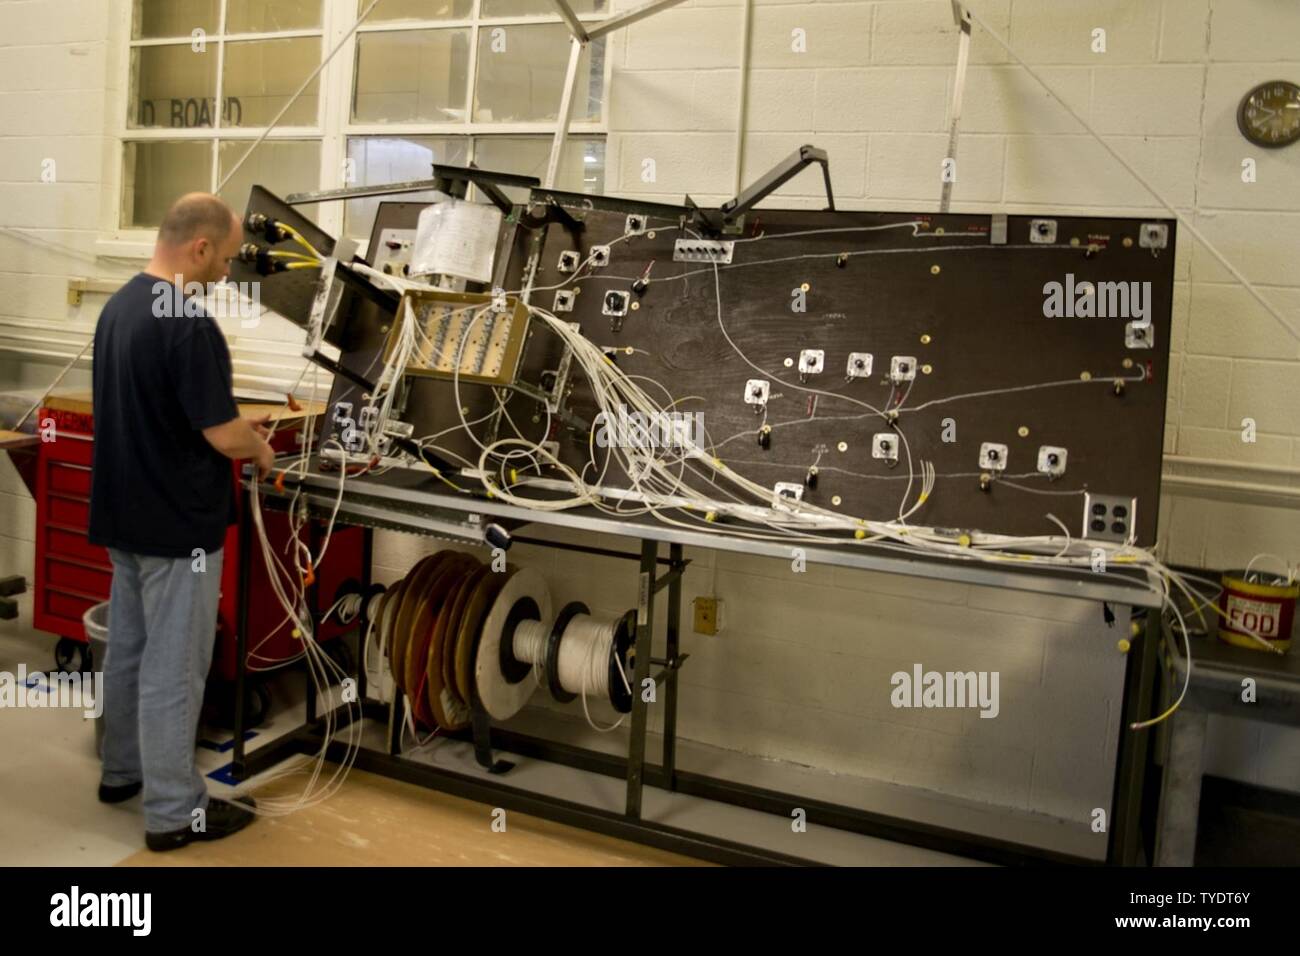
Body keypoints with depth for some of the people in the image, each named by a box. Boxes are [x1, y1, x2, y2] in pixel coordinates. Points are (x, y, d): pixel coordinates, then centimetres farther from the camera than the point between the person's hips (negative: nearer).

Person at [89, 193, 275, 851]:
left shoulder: (118, 307, 7)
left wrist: (239, 426, 17)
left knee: (129, 646, 20)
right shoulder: (188, 325, -24)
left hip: (125, 514, 9)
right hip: (177, 523, -9)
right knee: (173, 664, -1)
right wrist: (260, 448, -1)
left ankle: (123, 769, 35)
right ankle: (174, 811, 10)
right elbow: (221, 435, -22)